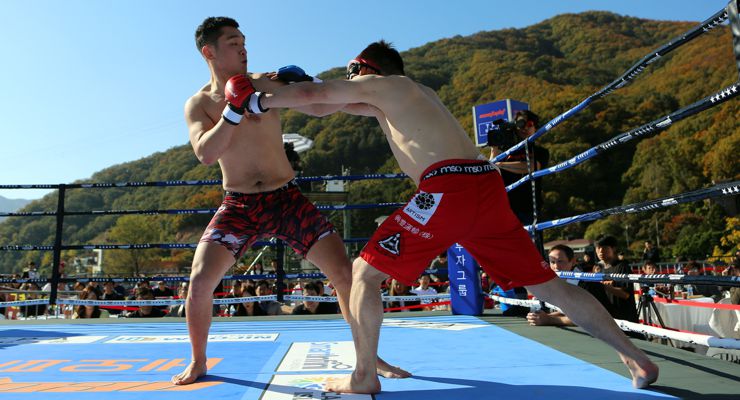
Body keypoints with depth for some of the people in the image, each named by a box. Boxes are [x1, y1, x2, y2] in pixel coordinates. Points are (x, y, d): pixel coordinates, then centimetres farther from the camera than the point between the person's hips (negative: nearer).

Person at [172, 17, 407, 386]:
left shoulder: (266, 83, 2)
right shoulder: (198, 104, 0)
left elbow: (317, 108, 9)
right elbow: (205, 154, -17)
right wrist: (235, 109, -25)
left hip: (287, 199, 1)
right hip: (239, 205, 0)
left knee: (344, 273, -7)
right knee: (200, 280, -13)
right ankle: (197, 362, 17)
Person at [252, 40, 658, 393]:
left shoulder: (381, 83, 12)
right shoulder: (415, 92, 34)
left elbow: (313, 93, 11)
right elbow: (342, 105, 43)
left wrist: (258, 100, 24)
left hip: (448, 187, -9)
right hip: (487, 187, 9)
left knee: (363, 272, 3)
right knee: (549, 286, 16)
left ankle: (364, 377, 8)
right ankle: (635, 358, 23)